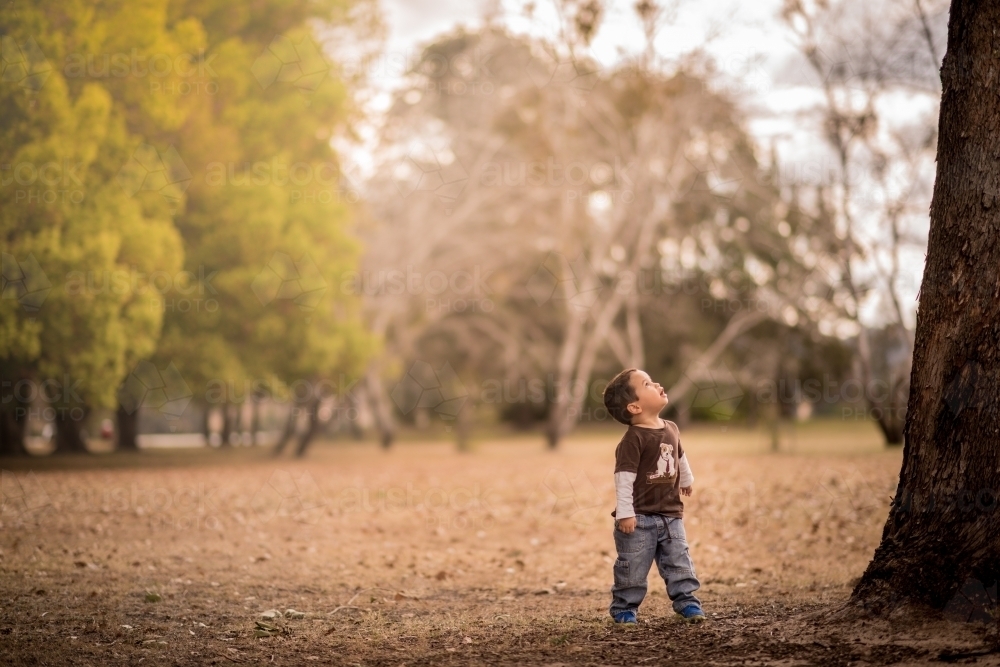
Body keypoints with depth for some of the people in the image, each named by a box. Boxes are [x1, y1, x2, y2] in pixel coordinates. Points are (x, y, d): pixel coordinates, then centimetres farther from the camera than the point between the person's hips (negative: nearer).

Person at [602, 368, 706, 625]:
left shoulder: (671, 430, 5)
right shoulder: (633, 439, -18)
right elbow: (624, 478, -20)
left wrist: (687, 479, 40)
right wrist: (624, 513, -23)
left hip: (671, 515, 6)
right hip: (639, 518, -6)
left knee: (679, 563, 8)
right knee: (633, 568, 3)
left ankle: (687, 602, 17)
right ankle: (624, 609, 16)